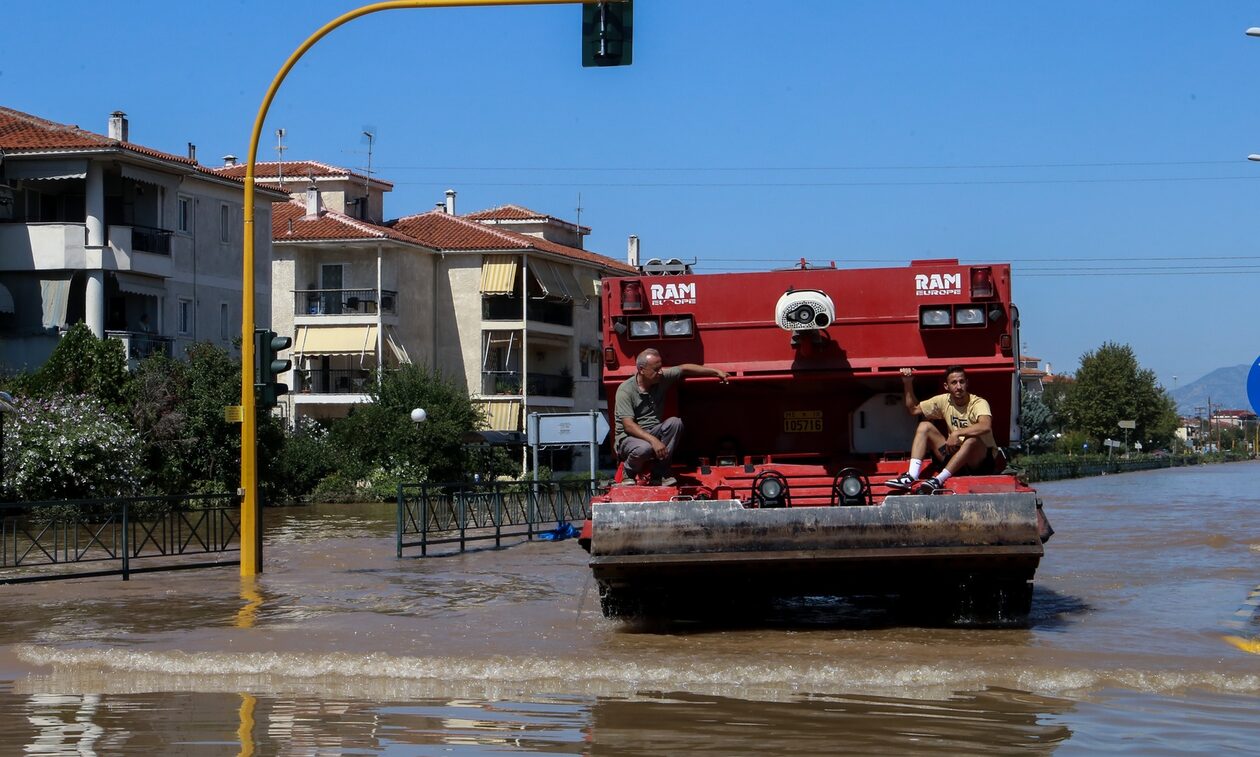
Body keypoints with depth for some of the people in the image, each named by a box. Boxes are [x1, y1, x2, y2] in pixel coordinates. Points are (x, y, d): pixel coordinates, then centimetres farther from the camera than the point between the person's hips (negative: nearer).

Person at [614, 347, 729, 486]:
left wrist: (716, 372, 6)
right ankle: (629, 473, -5)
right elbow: (628, 425, -24)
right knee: (645, 448, -40)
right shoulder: (626, 390, -18)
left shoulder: (662, 378, -1)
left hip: (653, 432, 6)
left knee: (675, 423, -23)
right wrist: (653, 440, -35)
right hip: (629, 437, -6)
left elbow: (685, 369, 11)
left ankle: (658, 473, -17)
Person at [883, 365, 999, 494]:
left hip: (983, 460, -6)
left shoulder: (978, 403, -17)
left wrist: (957, 433, -39)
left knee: (972, 439, -38)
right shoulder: (944, 401, 1)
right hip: (956, 456, 6)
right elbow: (913, 409, 10)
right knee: (924, 426, -3)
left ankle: (938, 480, -39)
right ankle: (911, 477, -22)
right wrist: (908, 384, -1)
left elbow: (985, 426, -38)